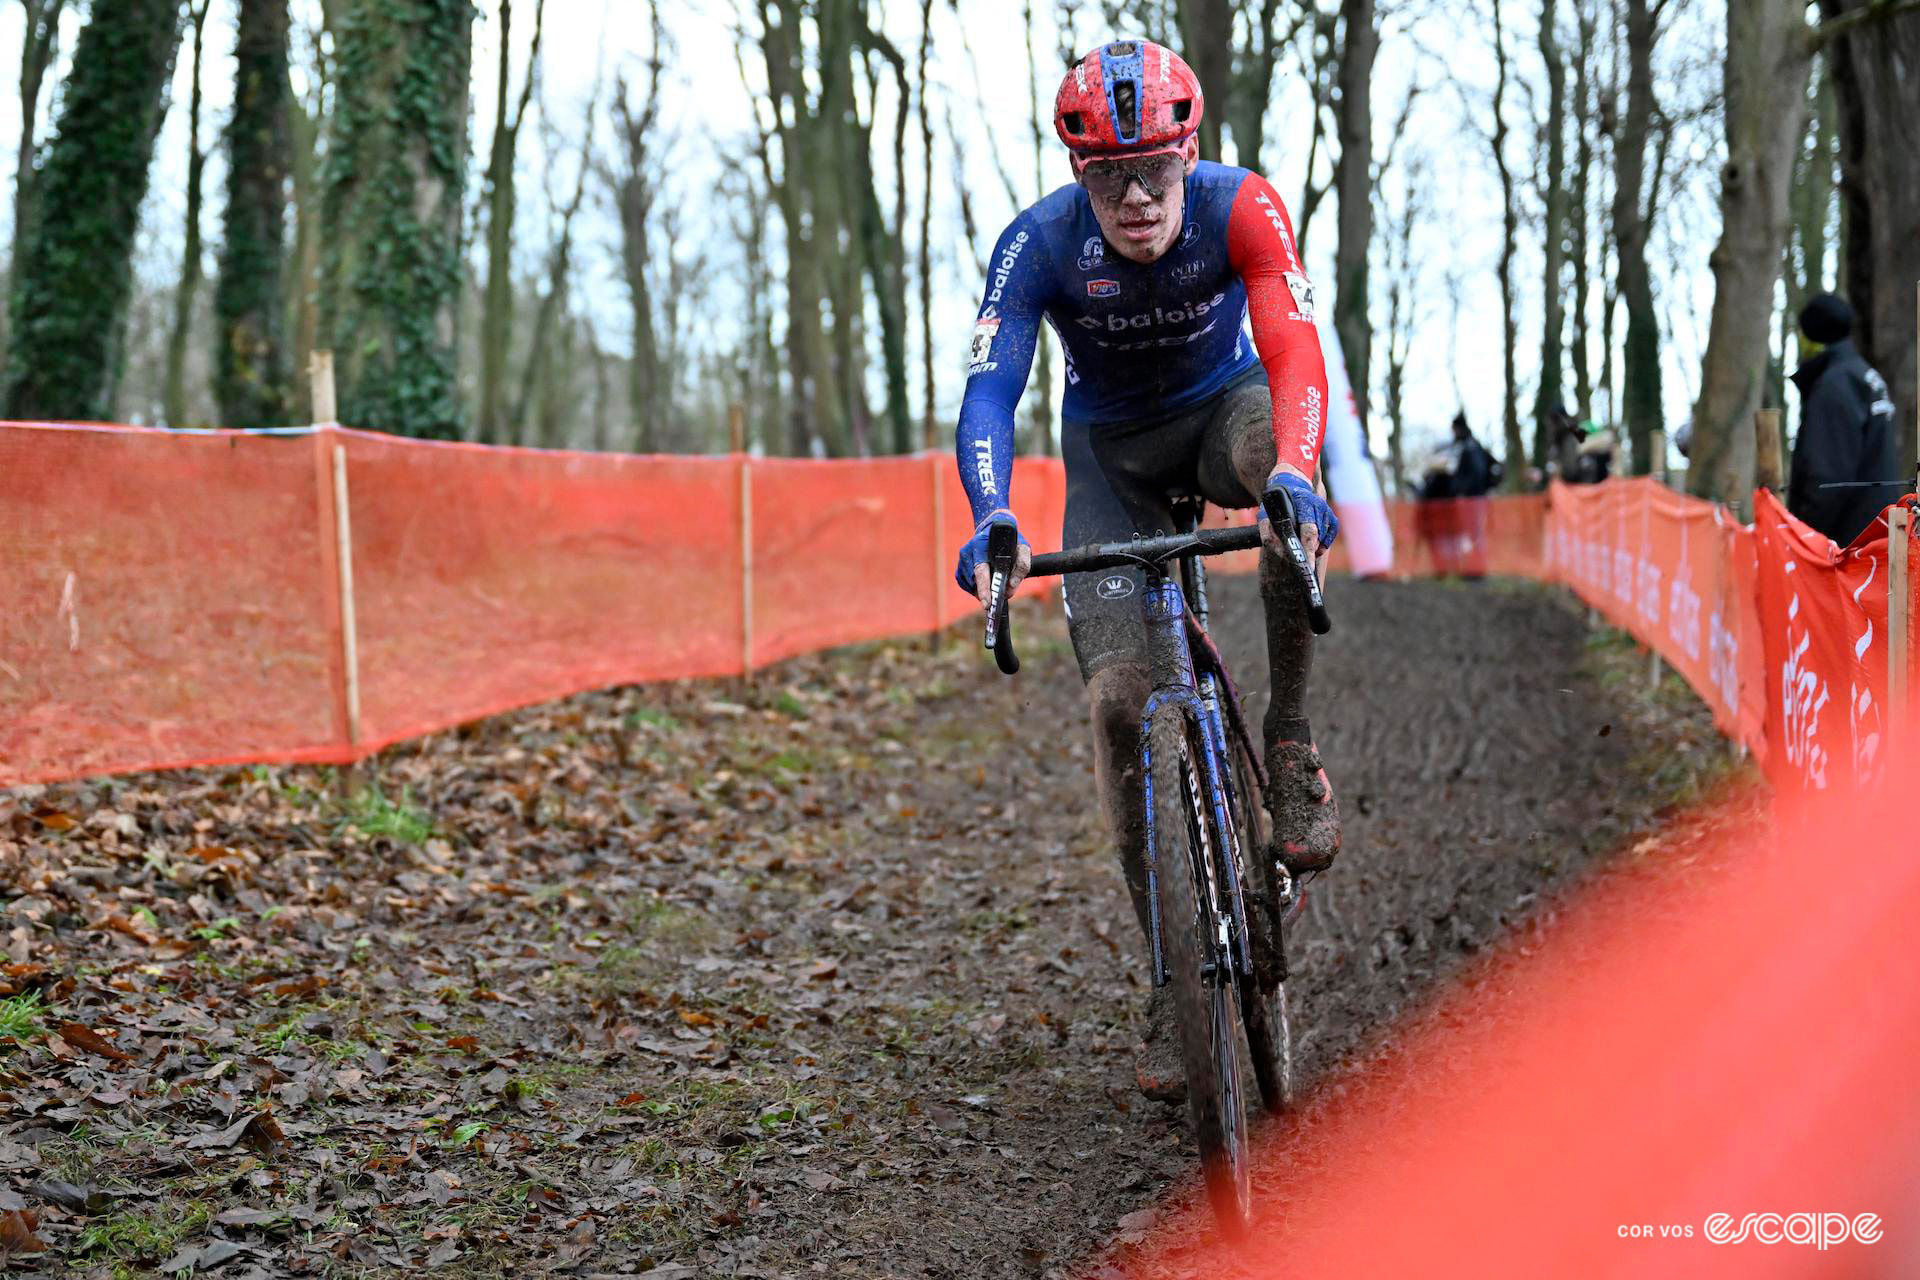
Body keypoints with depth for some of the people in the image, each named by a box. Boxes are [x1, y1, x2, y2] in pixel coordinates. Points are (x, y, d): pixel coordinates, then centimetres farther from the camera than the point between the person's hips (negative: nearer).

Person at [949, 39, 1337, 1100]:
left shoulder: (1240, 208, -26)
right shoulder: (1039, 242, -25)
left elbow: (1293, 349, -38)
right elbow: (990, 387, -33)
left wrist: (1294, 472, -58)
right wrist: (991, 517, -52)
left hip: (1221, 406, -1)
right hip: (1110, 450, 1)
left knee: (1276, 446, -40)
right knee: (1118, 695, -13)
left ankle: (1289, 739, -22)